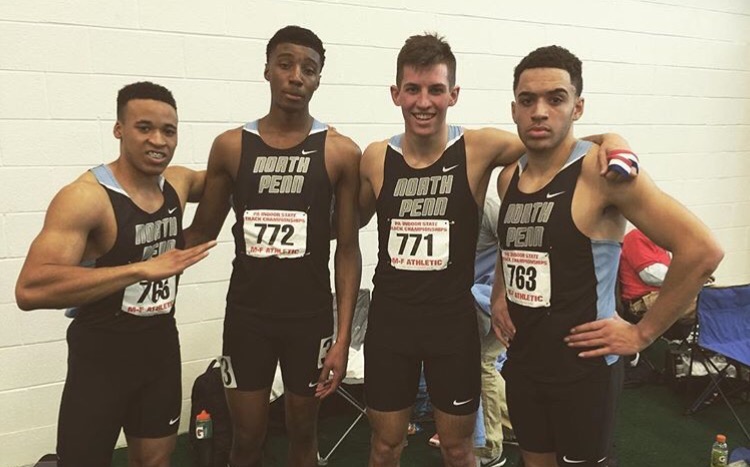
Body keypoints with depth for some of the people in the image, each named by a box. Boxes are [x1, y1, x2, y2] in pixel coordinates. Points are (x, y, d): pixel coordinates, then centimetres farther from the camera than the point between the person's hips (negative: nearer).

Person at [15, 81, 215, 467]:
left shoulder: (178, 182, -2)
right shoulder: (85, 197, -22)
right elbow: (30, 290, -33)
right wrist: (142, 269, -39)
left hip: (162, 348, 6)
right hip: (101, 357, -5)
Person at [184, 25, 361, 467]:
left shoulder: (340, 152, -6)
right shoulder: (230, 146, -1)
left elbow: (347, 251, -4)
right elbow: (203, 231, 9)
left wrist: (343, 337, -8)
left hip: (311, 316, -1)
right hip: (246, 313, 1)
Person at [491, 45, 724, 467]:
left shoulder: (602, 171, -18)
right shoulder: (509, 177, 3)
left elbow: (702, 250, -22)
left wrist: (643, 332, -16)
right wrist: (500, 295, 8)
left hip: (582, 367, -6)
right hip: (522, 361, 6)